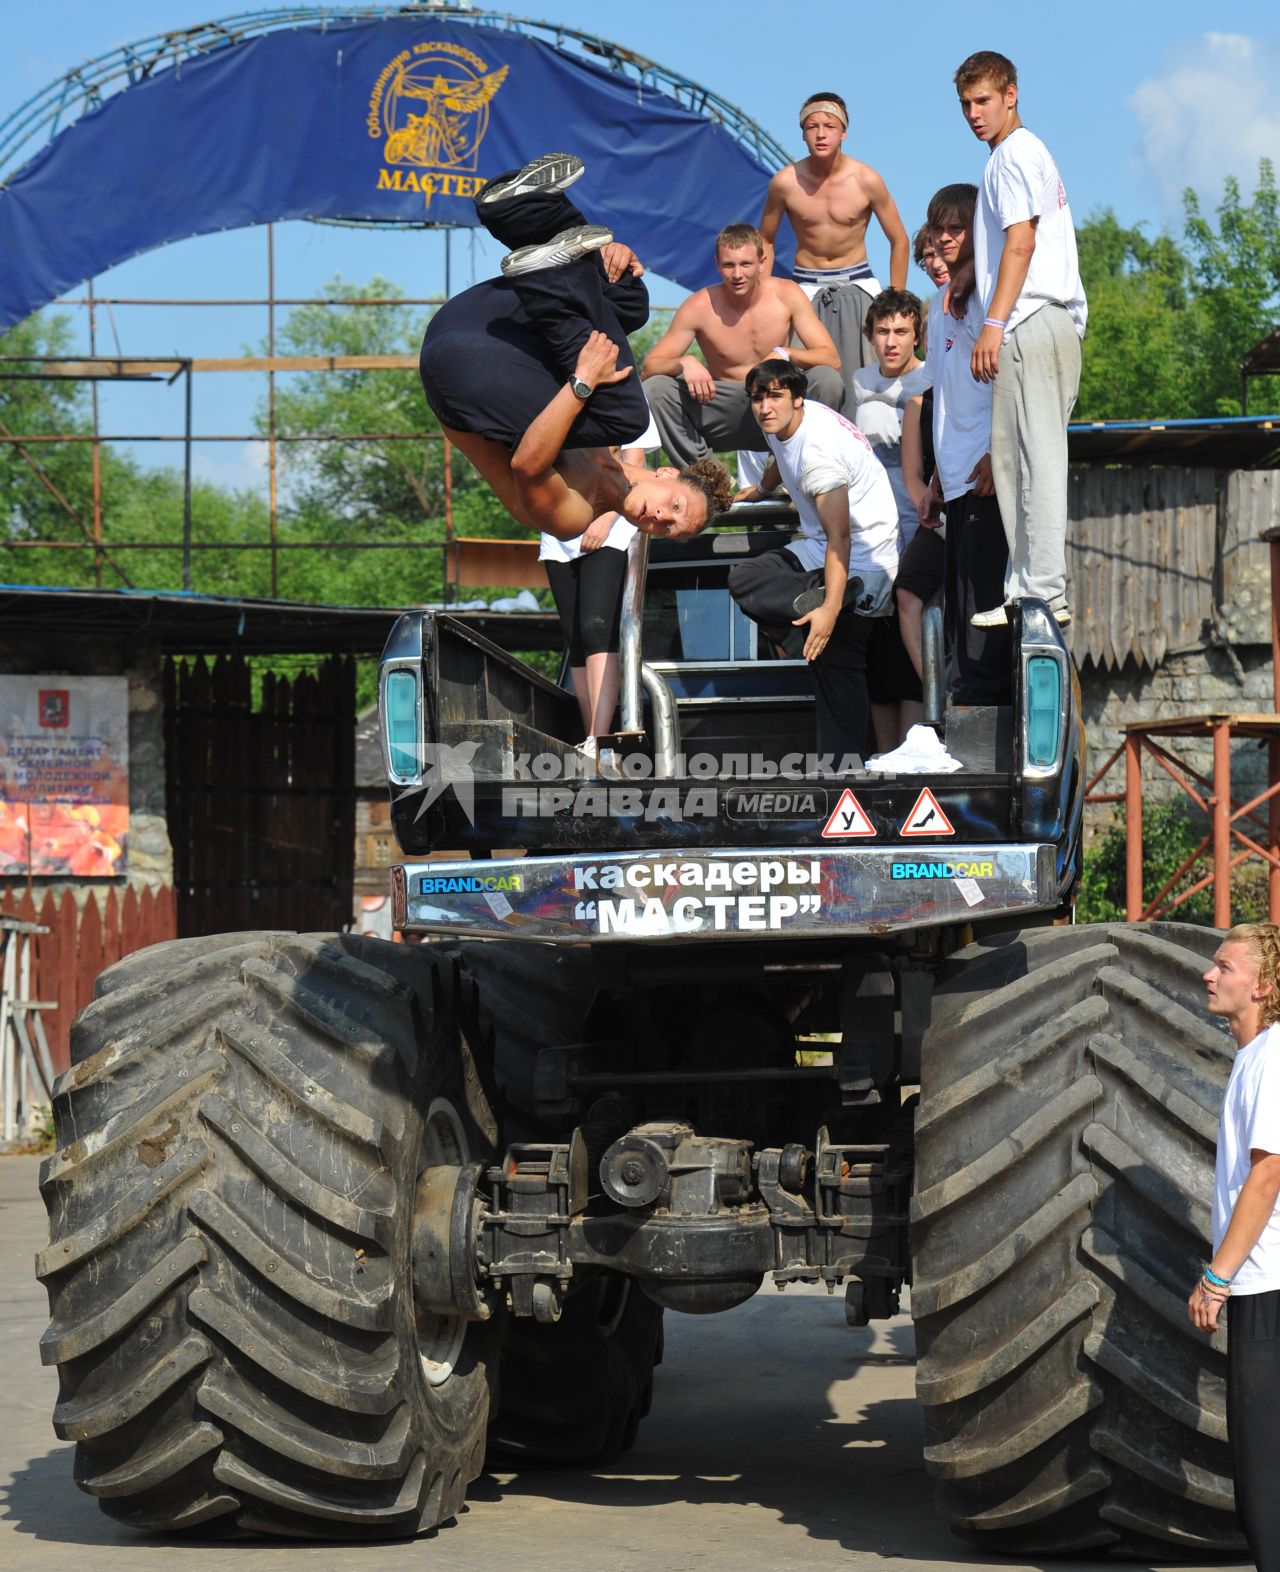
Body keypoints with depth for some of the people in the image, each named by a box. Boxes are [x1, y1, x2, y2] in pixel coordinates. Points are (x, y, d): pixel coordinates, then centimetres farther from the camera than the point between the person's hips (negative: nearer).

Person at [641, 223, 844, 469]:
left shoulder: (787, 295, -7)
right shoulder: (700, 307, -9)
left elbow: (831, 359, -11)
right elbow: (648, 368, -8)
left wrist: (785, 355, -30)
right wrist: (684, 363, -31)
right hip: (721, 414, 0)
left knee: (827, 381, -28)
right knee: (654, 389, -23)